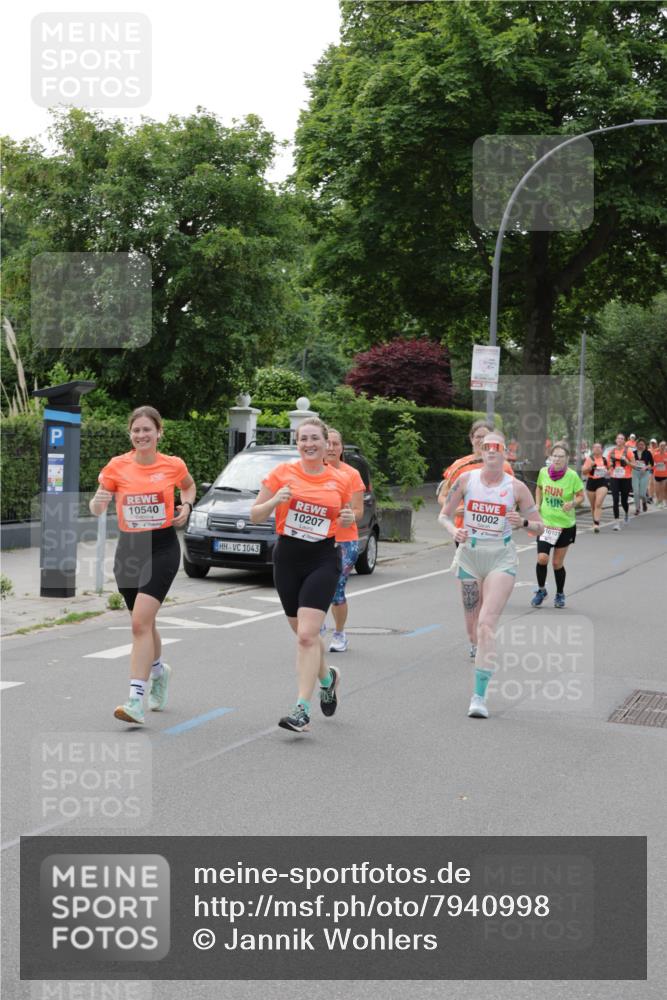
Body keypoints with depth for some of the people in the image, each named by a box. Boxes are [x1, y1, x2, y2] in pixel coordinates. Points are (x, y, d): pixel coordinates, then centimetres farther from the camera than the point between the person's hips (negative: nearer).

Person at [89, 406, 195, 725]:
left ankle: (136, 699, -18)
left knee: (140, 622, -17)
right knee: (142, 622, 16)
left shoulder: (173, 465, -3)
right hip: (128, 547, 3)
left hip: (162, 548, -3)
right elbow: (96, 510, -1)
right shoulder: (117, 466, -2)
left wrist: (186, 506, 0)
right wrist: (98, 501, -23)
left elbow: (189, 486, 20)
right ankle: (159, 669, 46)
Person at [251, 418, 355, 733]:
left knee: (307, 634, -14)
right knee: (302, 633, 14)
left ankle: (302, 709, -12)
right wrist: (274, 501, -18)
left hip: (323, 560, -2)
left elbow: (345, 520, 17)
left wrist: (348, 519, -6)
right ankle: (327, 677, 43)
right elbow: (255, 516, 1)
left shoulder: (340, 480, 1)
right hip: (287, 557, 2)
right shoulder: (282, 473, -1)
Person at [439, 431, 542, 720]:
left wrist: (523, 522, -18)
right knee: (473, 622, 11)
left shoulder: (516, 487, -3)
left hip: (501, 558, -3)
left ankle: (479, 696, -17)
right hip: (469, 555, 3)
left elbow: (539, 526, 4)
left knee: (487, 623, -17)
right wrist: (454, 530, -13)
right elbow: (444, 515, 8)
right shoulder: (466, 479, 1)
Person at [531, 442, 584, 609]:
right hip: (545, 522, 2)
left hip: (566, 525, -1)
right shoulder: (543, 472, -5)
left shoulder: (572, 476, -13)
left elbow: (581, 496, -4)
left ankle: (560, 595, 31)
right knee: (542, 558, -13)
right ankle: (541, 590, 14)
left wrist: (573, 503, -24)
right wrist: (537, 505, 2)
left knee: (557, 563, 7)